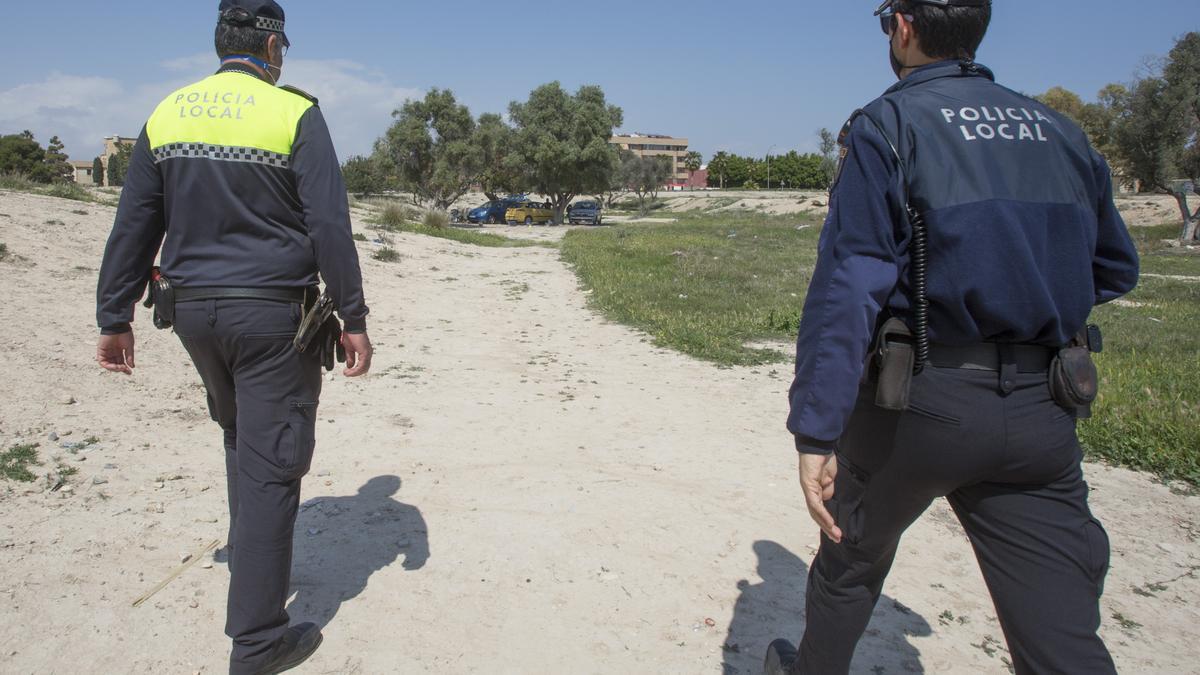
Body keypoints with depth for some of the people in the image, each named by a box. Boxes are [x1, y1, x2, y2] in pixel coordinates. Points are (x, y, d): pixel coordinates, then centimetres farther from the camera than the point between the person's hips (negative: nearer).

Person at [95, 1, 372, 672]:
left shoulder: (167, 115, 8)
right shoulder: (294, 113, -7)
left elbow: (133, 228, 8)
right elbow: (330, 228, -12)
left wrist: (116, 318, 13)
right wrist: (354, 320, -7)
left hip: (195, 311, 6)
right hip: (273, 314, -5)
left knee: (242, 436, 26)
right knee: (269, 467, -1)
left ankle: (252, 560, 40)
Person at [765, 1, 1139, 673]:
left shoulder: (888, 126, -5)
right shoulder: (1059, 130, 11)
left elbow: (847, 286, -16)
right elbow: (1115, 271, 20)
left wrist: (816, 432, -18)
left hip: (919, 401, -3)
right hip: (1042, 415, 4)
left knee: (852, 559, 22)